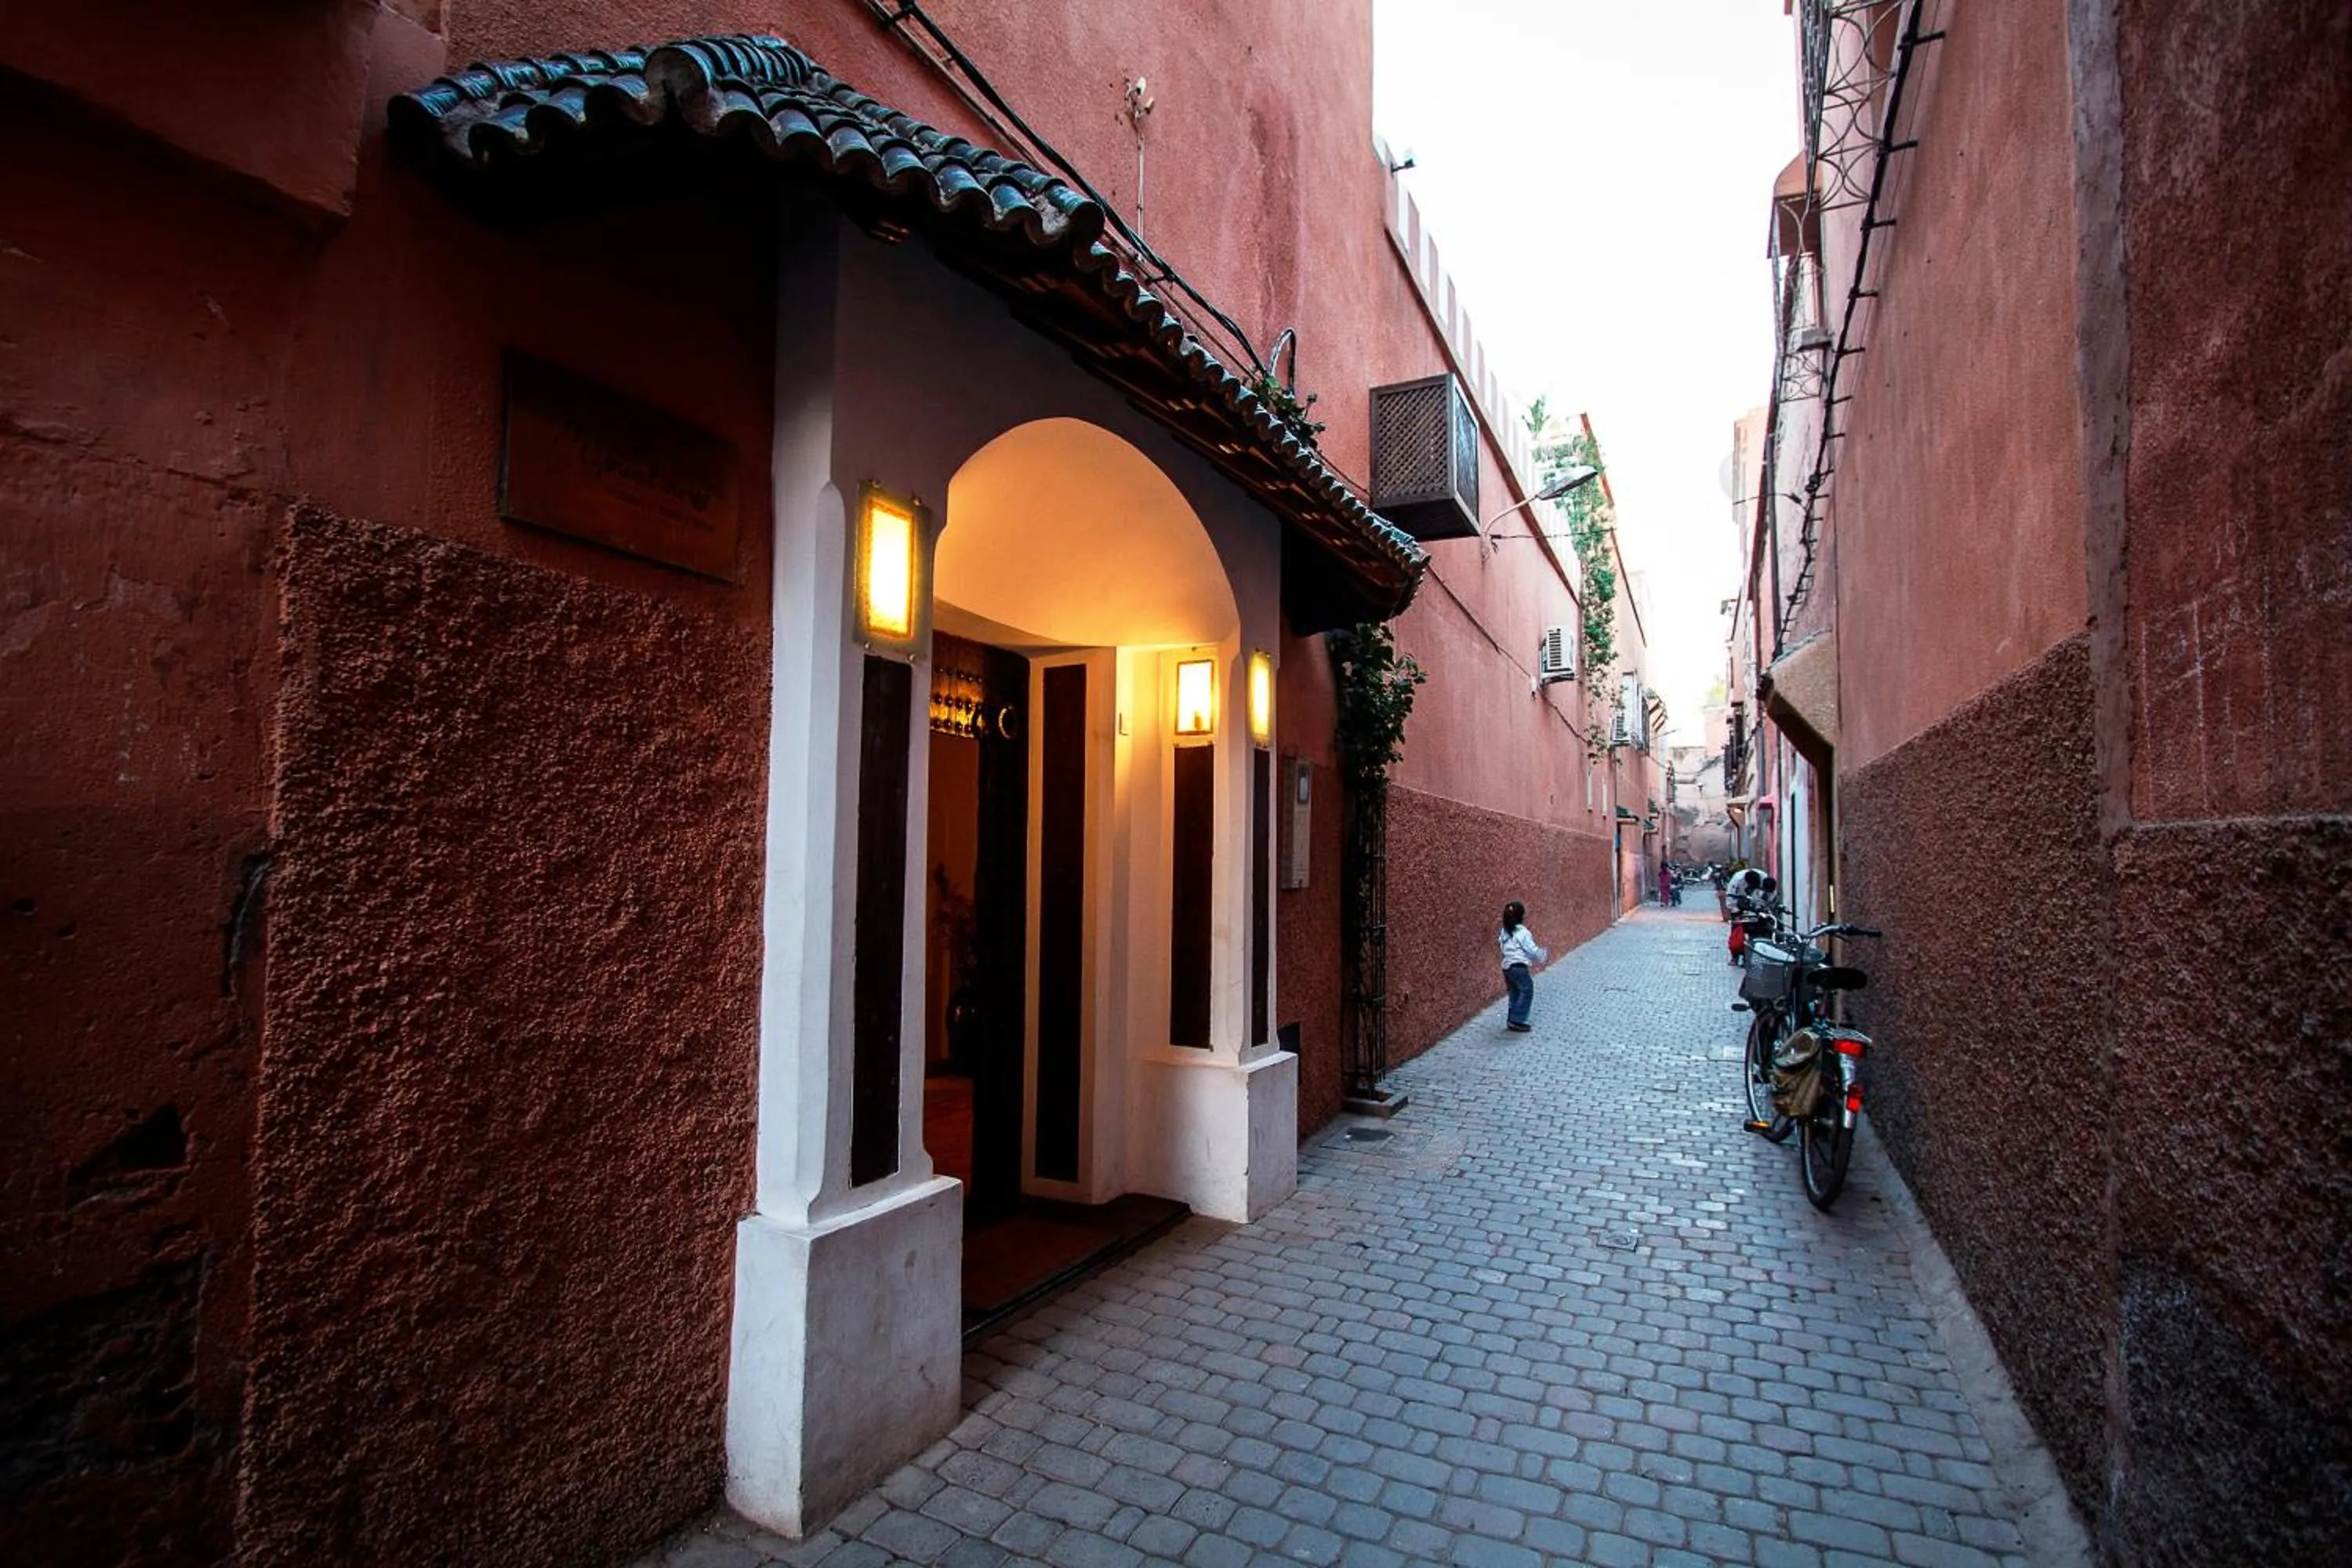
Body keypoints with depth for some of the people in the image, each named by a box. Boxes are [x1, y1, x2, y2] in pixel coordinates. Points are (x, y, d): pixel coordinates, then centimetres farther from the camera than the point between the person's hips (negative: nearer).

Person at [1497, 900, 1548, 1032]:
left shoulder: (1505, 932, 10)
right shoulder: (1523, 932, -14)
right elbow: (1532, 950, -12)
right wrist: (1544, 955, 8)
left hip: (1507, 967, 8)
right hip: (1519, 967, -8)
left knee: (1515, 994, 17)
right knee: (1527, 993, 2)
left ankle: (1512, 1020, 19)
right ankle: (1516, 1021, -3)